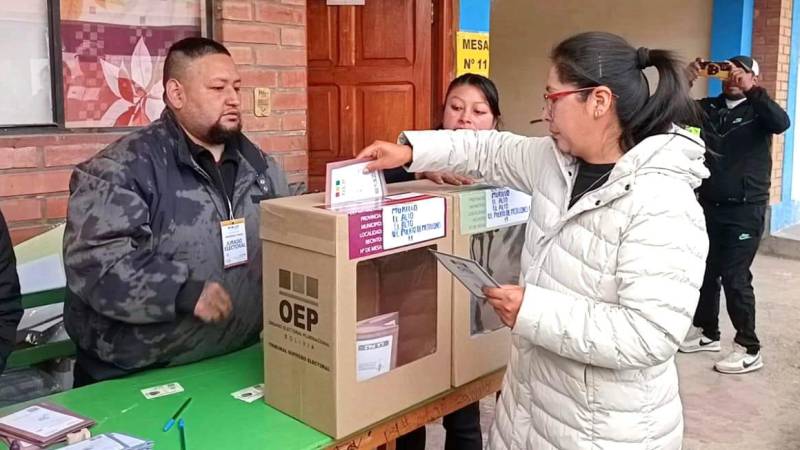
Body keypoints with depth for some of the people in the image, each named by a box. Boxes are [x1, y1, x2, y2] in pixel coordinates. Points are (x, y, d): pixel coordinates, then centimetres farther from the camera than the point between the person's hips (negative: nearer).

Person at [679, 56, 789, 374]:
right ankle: (707, 333, 30)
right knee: (706, 271, 13)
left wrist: (750, 91, -30)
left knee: (735, 276, -7)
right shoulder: (708, 108, 8)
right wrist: (685, 82, -13)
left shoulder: (758, 110, -3)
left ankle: (749, 349, 4)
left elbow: (781, 122, -24)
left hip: (745, 209, -5)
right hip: (709, 205, 5)